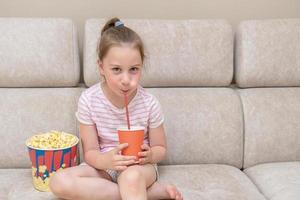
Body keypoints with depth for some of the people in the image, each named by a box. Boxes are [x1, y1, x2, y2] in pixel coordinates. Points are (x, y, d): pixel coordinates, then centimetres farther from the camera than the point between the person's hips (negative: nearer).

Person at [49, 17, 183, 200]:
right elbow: (90, 153, -8)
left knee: (132, 177, -43)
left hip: (139, 167, -5)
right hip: (103, 166, 5)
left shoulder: (149, 103, -13)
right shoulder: (88, 100, -12)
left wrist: (149, 155, -25)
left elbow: (160, 148, 0)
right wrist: (107, 160, -31)